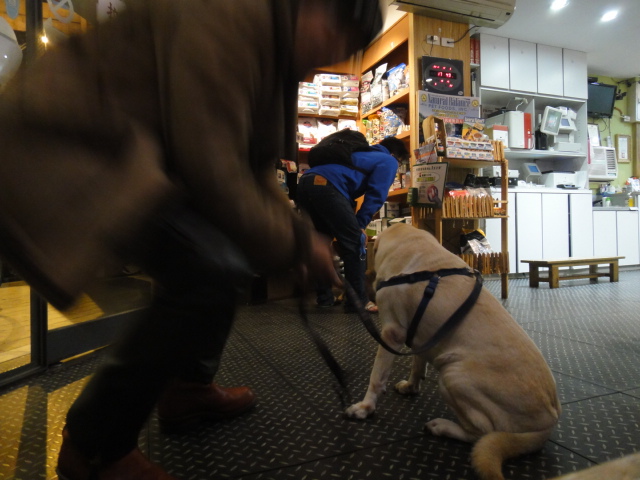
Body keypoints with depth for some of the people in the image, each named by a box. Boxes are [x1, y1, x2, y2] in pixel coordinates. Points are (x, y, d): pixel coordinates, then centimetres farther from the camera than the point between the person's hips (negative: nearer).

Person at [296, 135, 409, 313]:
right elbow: (376, 195, 1)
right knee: (354, 243, 0)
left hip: (305, 181, 9)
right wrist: (361, 224, 5)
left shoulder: (364, 154, 39)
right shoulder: (388, 161, 16)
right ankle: (358, 300, 2)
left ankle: (325, 296, 25)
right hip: (326, 186, -9)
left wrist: (353, 224, 31)